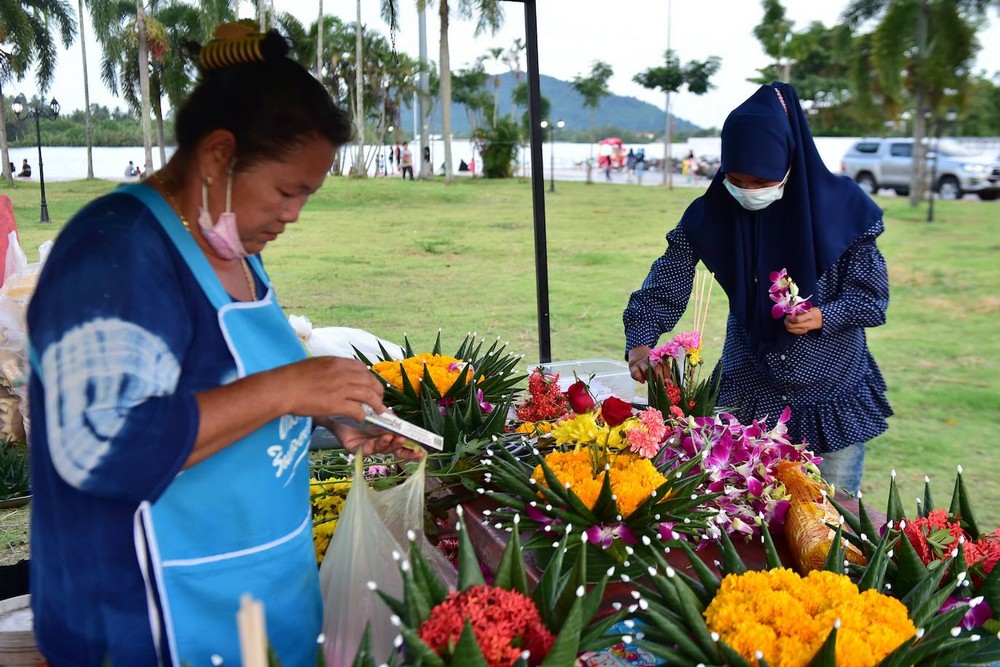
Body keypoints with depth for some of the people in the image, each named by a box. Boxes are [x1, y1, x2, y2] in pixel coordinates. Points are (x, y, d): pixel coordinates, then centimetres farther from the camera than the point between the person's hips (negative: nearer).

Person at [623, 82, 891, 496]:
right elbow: (664, 288, -9)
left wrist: (823, 317, -24)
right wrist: (639, 345, -24)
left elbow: (872, 294, -6)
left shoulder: (840, 205, -13)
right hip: (748, 399, 1)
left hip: (834, 400, -1)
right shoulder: (710, 215, -9)